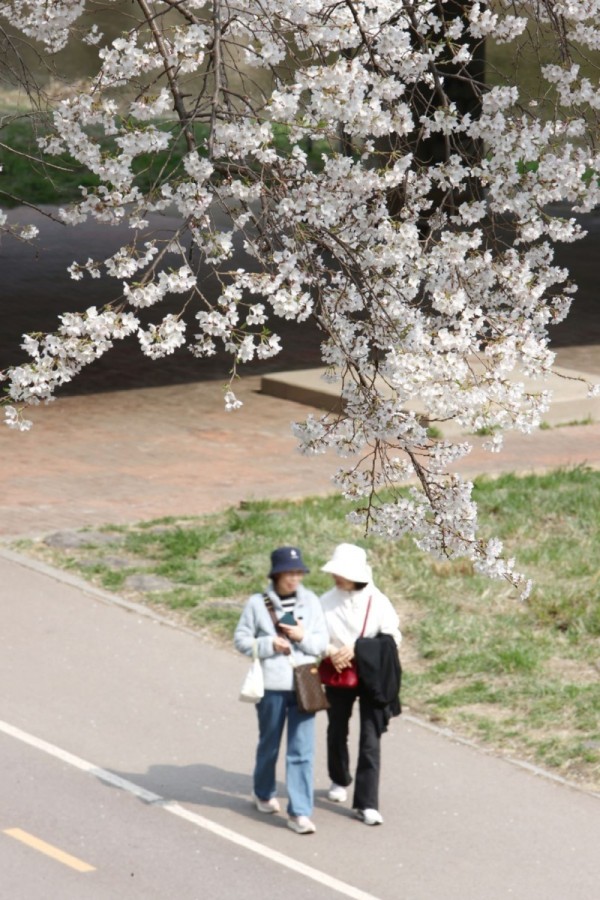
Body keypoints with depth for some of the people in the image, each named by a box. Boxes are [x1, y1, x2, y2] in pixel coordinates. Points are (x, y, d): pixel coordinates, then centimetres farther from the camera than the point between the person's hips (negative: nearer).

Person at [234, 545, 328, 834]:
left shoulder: (310, 601, 2)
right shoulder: (257, 603, -3)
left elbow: (322, 643, 4)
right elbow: (242, 639, 0)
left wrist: (303, 636, -15)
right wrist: (270, 645, -14)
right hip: (271, 686, -1)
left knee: (302, 751, -5)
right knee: (269, 745, 16)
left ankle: (299, 812, -4)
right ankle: (264, 794, 41)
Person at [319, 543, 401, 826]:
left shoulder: (377, 601, -7)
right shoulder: (327, 602, -2)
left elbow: (392, 638, -7)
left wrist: (356, 649, -17)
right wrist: (331, 652, -19)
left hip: (370, 676, -2)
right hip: (337, 675, 3)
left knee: (371, 739, -7)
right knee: (337, 730, 18)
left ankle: (367, 803, -5)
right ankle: (339, 780, 45)